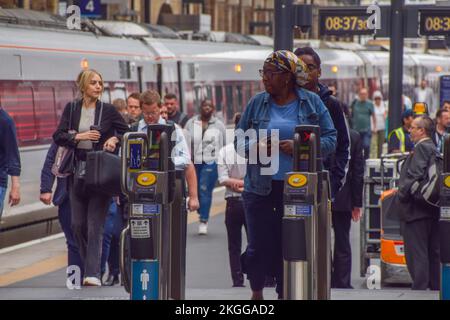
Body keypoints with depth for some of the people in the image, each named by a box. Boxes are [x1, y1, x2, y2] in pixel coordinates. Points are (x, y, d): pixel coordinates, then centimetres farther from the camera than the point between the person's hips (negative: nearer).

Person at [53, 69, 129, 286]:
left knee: (95, 225, -9)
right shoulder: (71, 109, 7)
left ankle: (93, 274, -10)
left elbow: (126, 132, 10)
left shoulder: (108, 110, 3)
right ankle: (90, 266, 22)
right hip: (77, 172, 3)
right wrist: (79, 136, -12)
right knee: (78, 225, 4)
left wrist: (115, 139, -9)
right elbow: (58, 136, 2)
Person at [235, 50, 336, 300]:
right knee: (259, 245, 1)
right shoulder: (257, 103, 7)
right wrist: (255, 147, -12)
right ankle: (256, 293, 19)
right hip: (260, 186, 1)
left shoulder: (312, 103, 3)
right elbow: (239, 140, 11)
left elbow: (330, 139, 1)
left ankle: (284, 293, 14)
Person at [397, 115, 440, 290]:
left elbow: (415, 175, -21)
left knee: (416, 254, -7)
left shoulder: (421, 148, -13)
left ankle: (420, 287, -9)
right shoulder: (433, 149, 15)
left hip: (417, 209, -10)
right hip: (432, 210, 10)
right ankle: (436, 287, 16)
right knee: (433, 253, 12)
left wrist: (403, 194, -10)